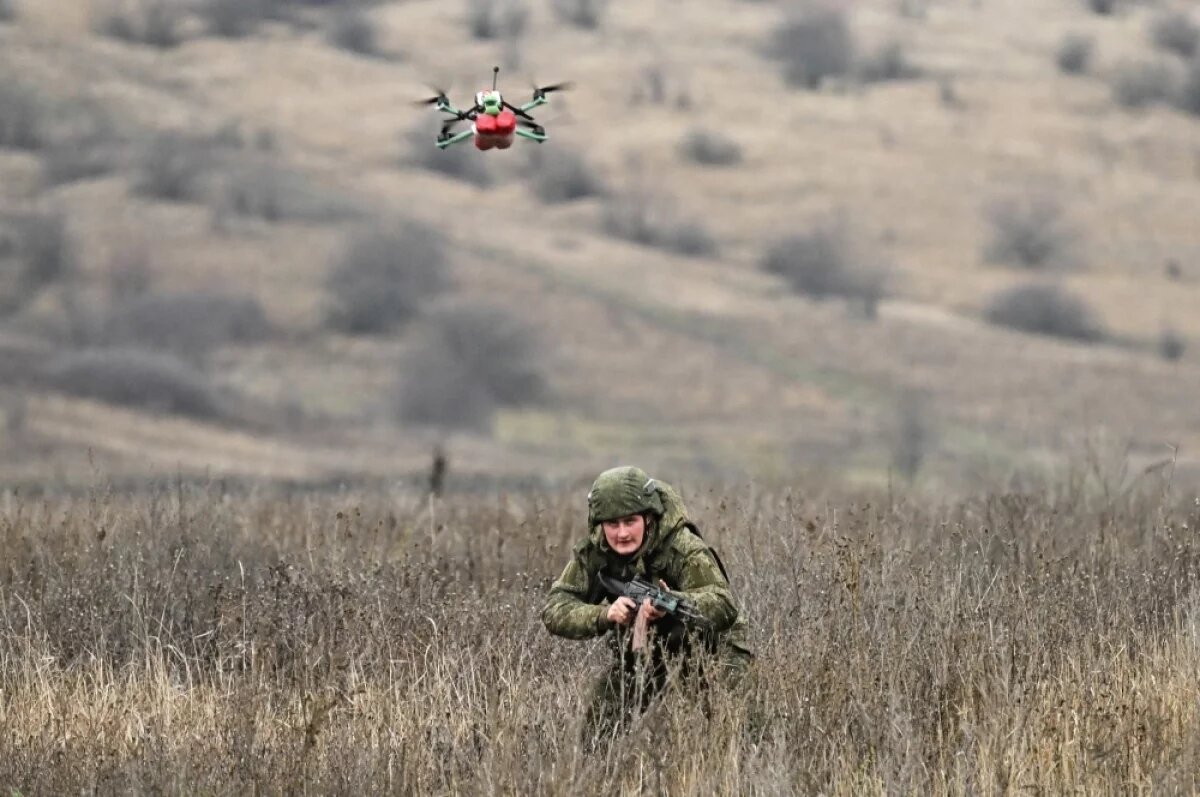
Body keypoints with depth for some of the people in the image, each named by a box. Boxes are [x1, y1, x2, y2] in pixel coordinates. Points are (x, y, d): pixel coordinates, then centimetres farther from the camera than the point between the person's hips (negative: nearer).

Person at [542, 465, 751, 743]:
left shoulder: (683, 548, -27)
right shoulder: (592, 552, -13)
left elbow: (723, 606, -41)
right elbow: (554, 610, -22)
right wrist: (604, 615, -43)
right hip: (638, 657, 5)